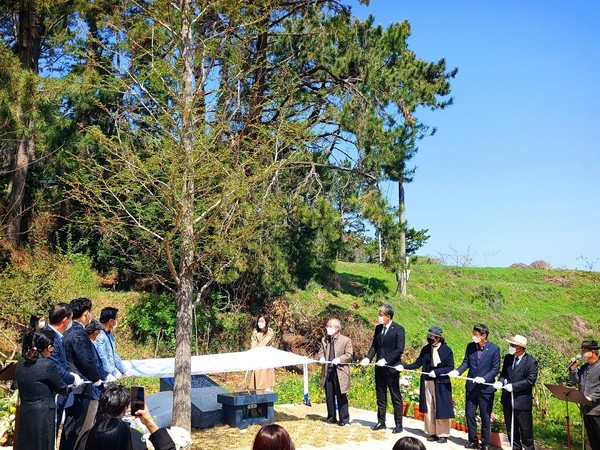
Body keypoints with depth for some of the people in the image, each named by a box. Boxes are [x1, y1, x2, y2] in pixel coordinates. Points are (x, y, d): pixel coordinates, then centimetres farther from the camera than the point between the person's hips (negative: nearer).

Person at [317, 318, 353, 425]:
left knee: (341, 397, 0)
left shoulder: (346, 340, -3)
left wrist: (339, 359, -19)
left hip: (340, 372, -4)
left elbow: (349, 355, -5)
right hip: (327, 372, 5)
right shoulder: (324, 340, 12)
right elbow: (320, 352, 17)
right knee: (329, 396, 11)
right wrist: (321, 358, -6)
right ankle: (331, 418, 23)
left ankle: (344, 419, 9)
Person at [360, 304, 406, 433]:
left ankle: (399, 424, 14)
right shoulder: (378, 328, 8)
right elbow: (374, 345, 9)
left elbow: (400, 349, -15)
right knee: (380, 397, 14)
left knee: (396, 397, 4)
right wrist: (368, 358, -7)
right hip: (379, 368, 6)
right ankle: (381, 422, 24)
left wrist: (385, 360, -21)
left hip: (392, 368, -6)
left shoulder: (398, 329, -11)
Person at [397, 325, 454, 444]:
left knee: (441, 410, 4)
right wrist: (404, 366, -8)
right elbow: (417, 364, 5)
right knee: (429, 410, 10)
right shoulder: (425, 349, 4)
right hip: (427, 383, 4)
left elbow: (450, 368, -9)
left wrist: (436, 372, -20)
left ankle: (443, 434, 18)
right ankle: (432, 433, 22)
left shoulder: (447, 350, -9)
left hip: (441, 384, -4)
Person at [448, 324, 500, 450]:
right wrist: (457, 371, -13)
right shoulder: (470, 346, 0)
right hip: (471, 386, 4)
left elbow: (495, 369, -8)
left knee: (485, 417, 7)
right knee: (470, 415, 10)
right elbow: (466, 363, 5)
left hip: (486, 387, -4)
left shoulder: (494, 349, -10)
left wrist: (484, 378, -21)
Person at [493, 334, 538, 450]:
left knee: (526, 431, 7)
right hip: (507, 400, 6)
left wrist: (513, 386, -22)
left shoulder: (531, 362, -13)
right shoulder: (508, 358, 5)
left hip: (522, 401, -6)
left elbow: (531, 380, -18)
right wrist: (500, 381, -8)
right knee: (511, 430, 16)